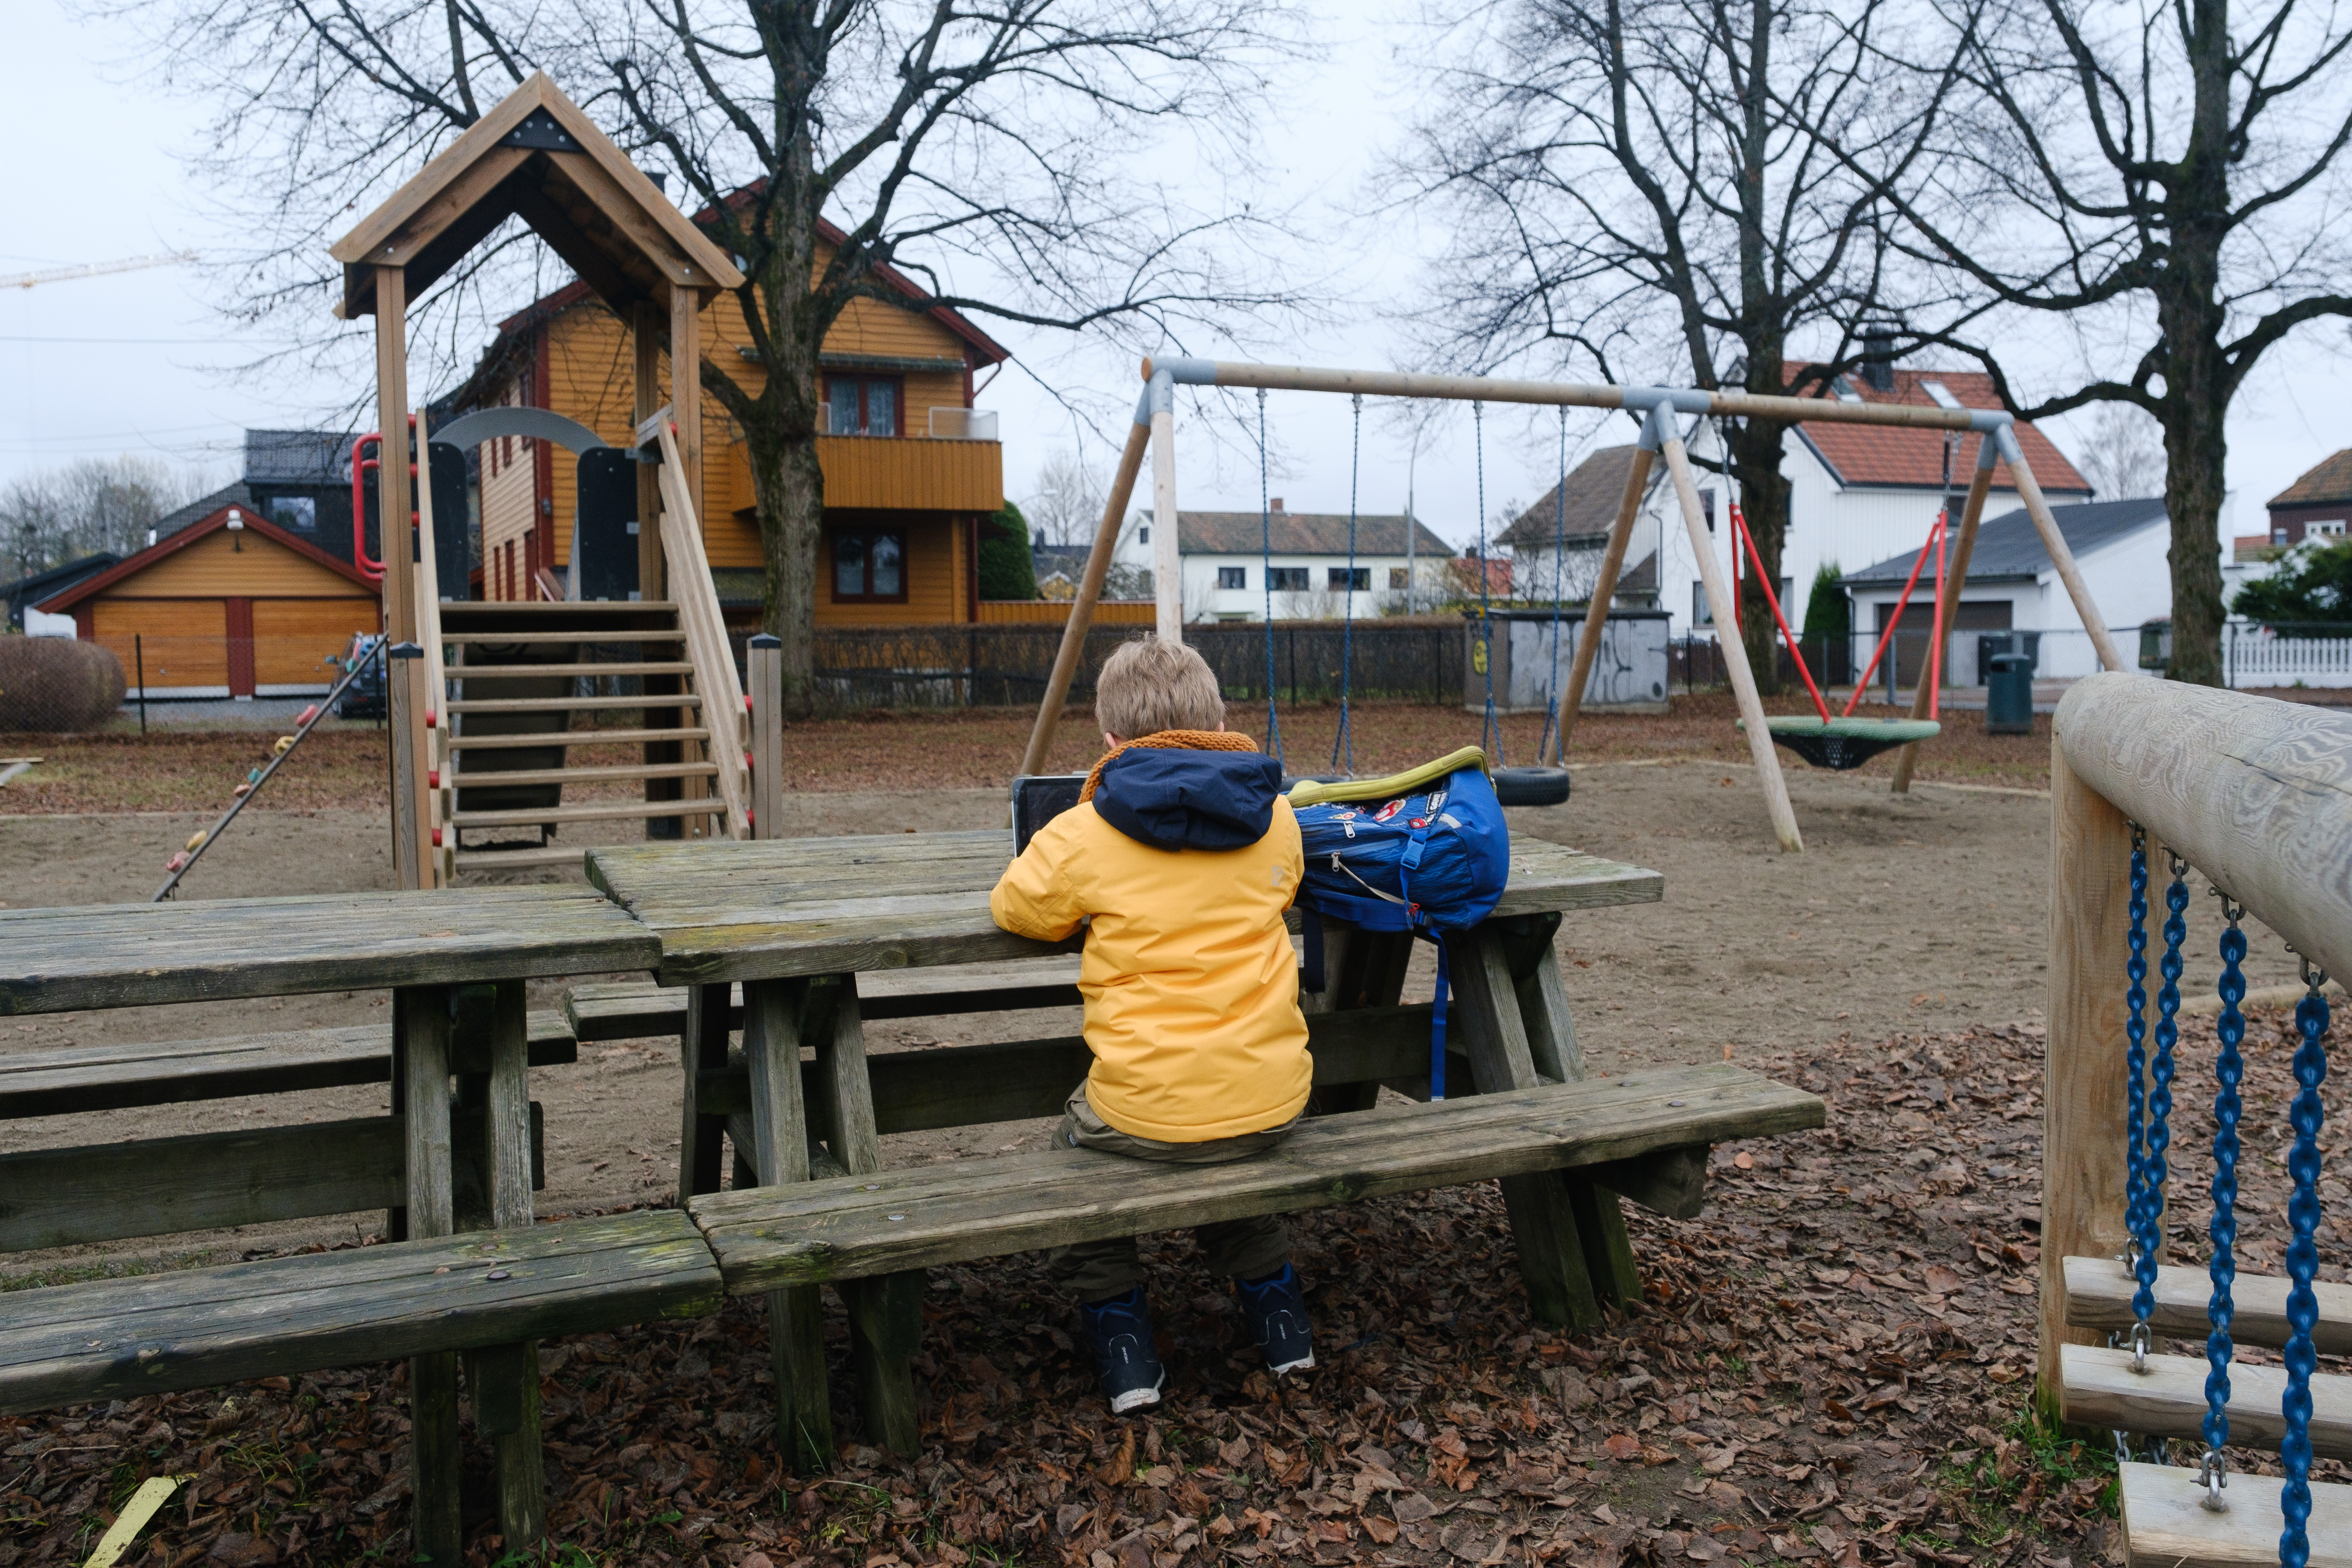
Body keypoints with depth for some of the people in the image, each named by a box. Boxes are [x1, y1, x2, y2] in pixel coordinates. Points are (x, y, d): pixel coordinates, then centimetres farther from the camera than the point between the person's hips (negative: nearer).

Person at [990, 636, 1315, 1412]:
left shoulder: (1084, 834, -9)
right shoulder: (1274, 816, 2)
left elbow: (1015, 905, 9)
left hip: (1149, 1111, -4)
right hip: (1274, 1101, 4)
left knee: (1078, 1144, 28)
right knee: (1236, 1141, 37)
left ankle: (1115, 1320, 22)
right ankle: (1271, 1297, 36)